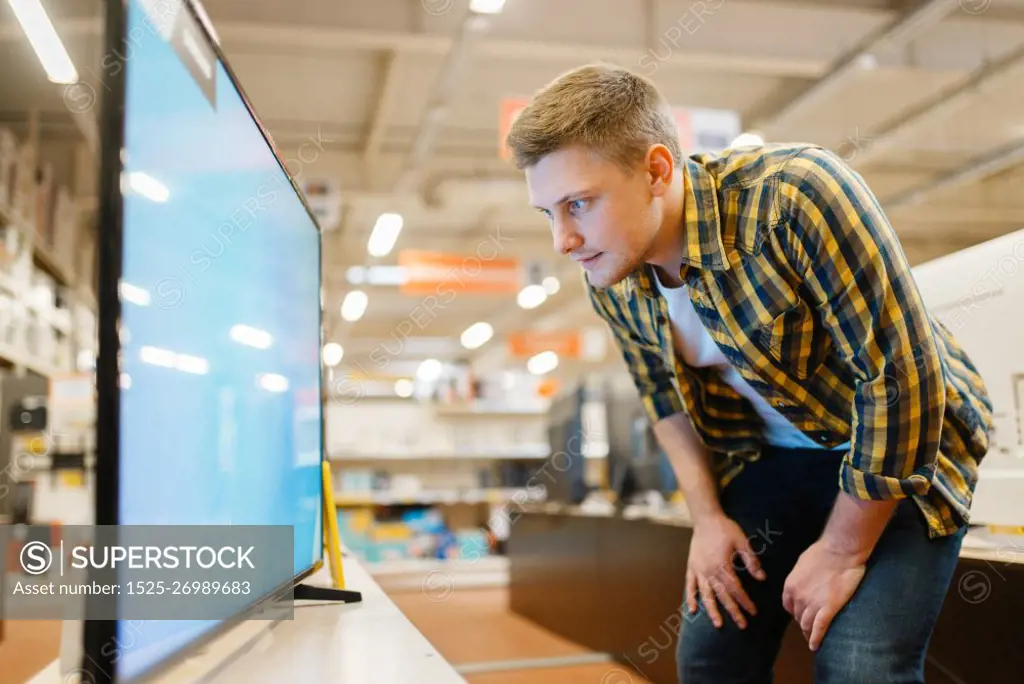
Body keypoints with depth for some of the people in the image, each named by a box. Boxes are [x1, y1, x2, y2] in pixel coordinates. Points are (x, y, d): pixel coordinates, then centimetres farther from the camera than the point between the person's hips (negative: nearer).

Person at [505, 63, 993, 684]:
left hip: (900, 450, -5)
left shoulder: (794, 197, -31)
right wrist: (708, 517, -2)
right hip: (770, 458, 5)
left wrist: (843, 552, -20)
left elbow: (903, 378, -27)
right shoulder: (610, 282, -11)